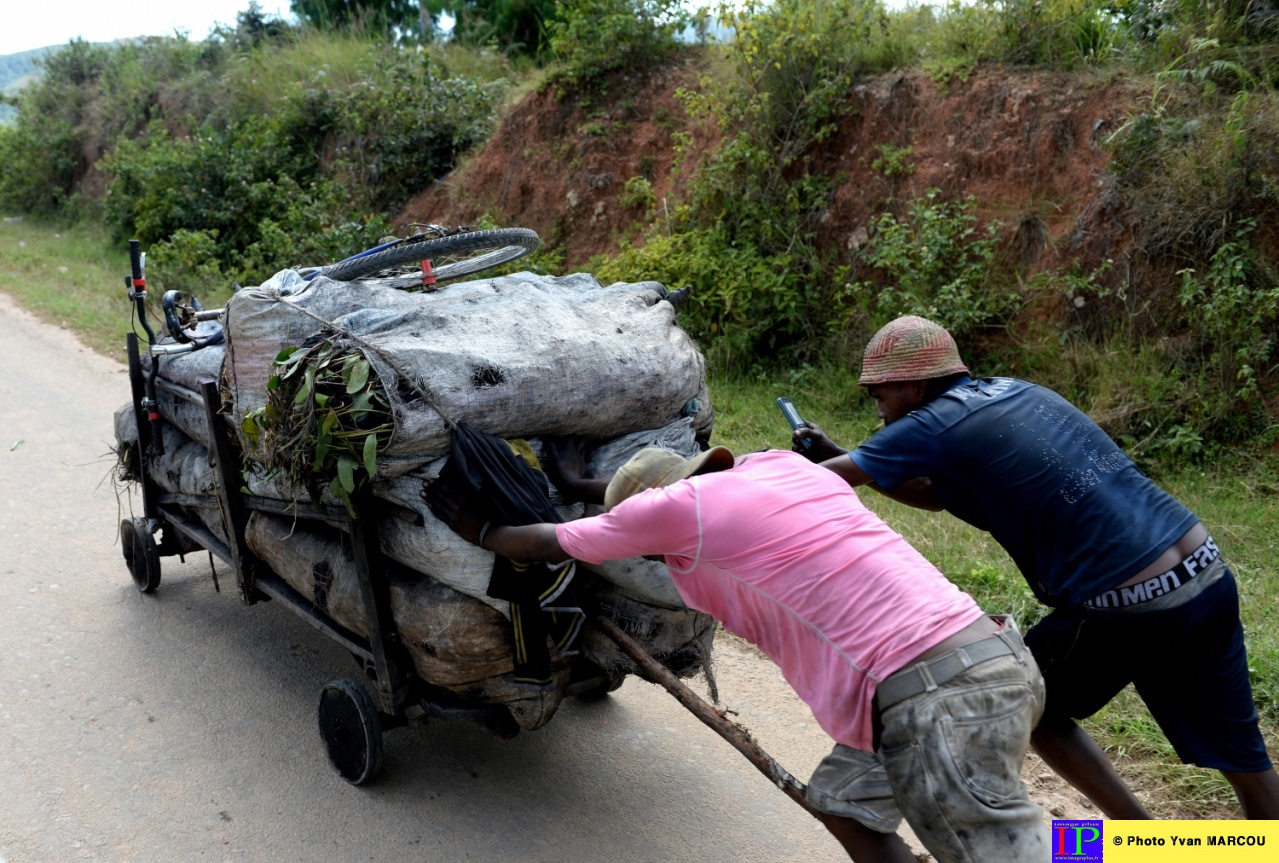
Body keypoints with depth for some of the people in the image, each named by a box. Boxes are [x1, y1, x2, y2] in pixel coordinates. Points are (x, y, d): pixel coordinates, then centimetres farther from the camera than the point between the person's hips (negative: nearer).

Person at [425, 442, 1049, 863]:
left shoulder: (676, 508, -4)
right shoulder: (777, 464, 16)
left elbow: (545, 545, 14)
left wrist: (478, 530, 31)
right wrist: (581, 486, 48)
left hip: (942, 699, -9)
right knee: (843, 800, 22)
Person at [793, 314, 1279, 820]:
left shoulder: (936, 426, -10)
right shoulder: (1012, 391, 14)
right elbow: (941, 494, 21)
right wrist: (838, 456, 18)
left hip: (1127, 609, -8)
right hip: (1208, 574, 8)